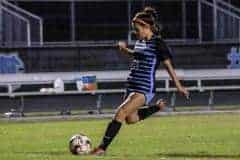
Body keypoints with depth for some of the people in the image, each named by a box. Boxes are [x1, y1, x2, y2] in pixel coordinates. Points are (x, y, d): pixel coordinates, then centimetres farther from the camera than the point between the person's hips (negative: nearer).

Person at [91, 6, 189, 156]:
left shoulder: (158, 43, -12)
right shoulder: (140, 41, 11)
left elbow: (168, 65, -11)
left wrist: (178, 86, -10)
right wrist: (125, 50, 17)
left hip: (145, 88, -9)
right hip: (132, 86, 9)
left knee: (121, 112, -21)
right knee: (130, 119, 17)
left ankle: (103, 147, -21)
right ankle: (158, 107, 35)